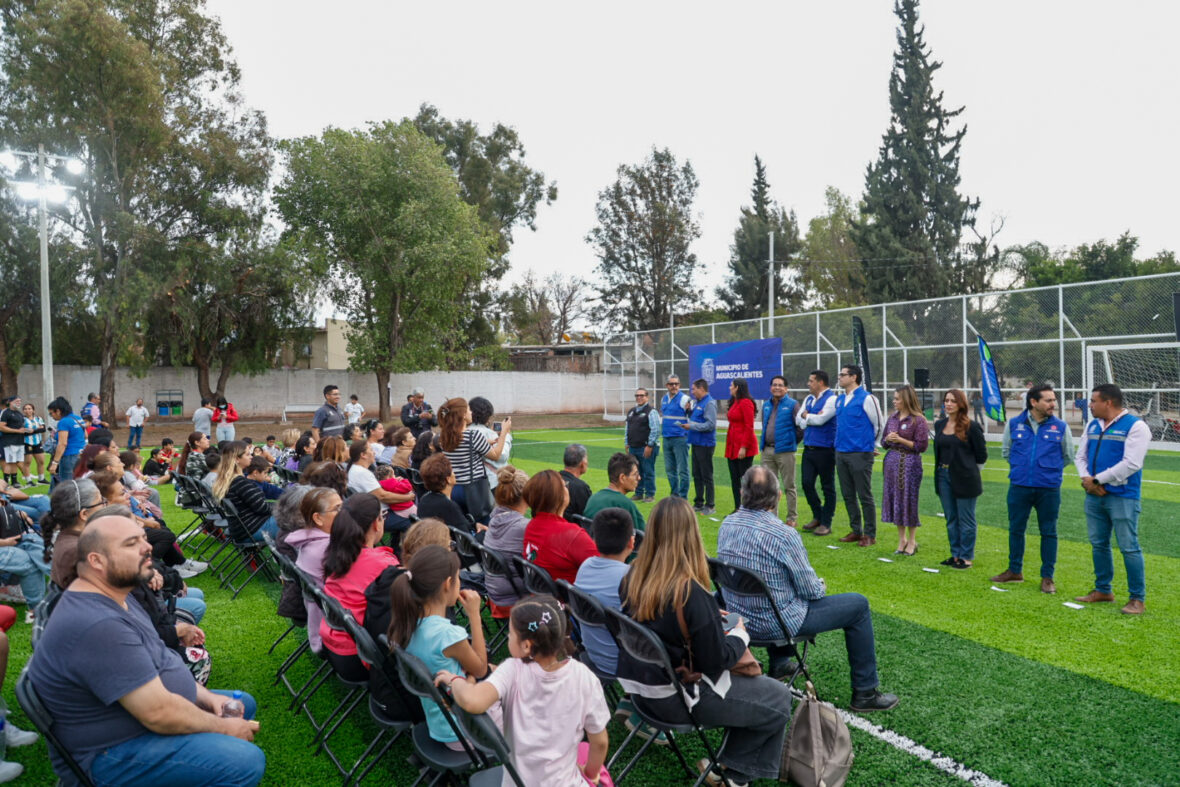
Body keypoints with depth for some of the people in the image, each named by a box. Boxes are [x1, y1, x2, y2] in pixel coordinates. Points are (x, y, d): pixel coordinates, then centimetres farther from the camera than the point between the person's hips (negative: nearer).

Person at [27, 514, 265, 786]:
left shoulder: (115, 595, 3)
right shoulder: (98, 626, -31)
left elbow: (156, 659, 14)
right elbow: (159, 714, -29)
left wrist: (205, 696, 2)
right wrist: (224, 728, -14)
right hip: (114, 754, -11)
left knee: (245, 704, 19)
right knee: (247, 762, -24)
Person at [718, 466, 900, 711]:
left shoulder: (727, 525, -6)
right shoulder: (784, 536, -26)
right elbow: (811, 590, -15)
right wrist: (820, 587, 10)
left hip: (736, 617, 7)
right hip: (775, 624, -7)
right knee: (858, 605, 7)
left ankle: (779, 664, 45)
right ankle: (865, 692, 17)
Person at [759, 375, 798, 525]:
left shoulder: (792, 405, -5)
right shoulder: (766, 406, 13)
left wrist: (791, 441, 0)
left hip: (784, 451, -6)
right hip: (767, 451, 6)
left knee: (789, 486, 2)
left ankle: (792, 518, 9)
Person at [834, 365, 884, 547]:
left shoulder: (866, 399, -9)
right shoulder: (839, 400, 11)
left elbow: (879, 424, -3)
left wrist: (870, 445, 5)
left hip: (860, 454, -7)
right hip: (841, 453, 7)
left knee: (865, 496, 0)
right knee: (848, 495, 12)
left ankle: (870, 535, 9)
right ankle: (856, 530, 24)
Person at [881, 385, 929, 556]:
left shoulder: (918, 420, -8)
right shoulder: (893, 418, 10)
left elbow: (921, 446, -11)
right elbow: (884, 442, 16)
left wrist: (901, 440, -16)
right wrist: (887, 439, -6)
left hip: (909, 463, -6)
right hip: (892, 461, 6)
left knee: (908, 500, 0)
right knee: (894, 499, 9)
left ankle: (912, 540, 14)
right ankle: (902, 539, 21)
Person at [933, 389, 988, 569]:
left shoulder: (971, 426, -11)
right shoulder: (939, 425, 7)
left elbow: (981, 455, -4)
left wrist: (968, 468, 2)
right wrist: (943, 468, 10)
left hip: (964, 479, -6)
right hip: (944, 476, 6)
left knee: (965, 520, 2)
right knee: (951, 519, 13)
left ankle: (967, 557, 12)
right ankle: (955, 554, 23)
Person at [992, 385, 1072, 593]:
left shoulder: (1061, 427, -2)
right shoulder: (1014, 424, 0)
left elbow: (1068, 456, 13)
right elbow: (1007, 451, 15)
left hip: (1049, 489, -1)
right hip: (1019, 487, 1)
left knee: (1048, 532, 6)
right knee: (1016, 529, 11)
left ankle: (1047, 577, 17)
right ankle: (1015, 571, 26)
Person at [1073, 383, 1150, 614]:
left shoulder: (1135, 426, -10)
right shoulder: (1092, 425, 12)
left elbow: (1131, 463, -18)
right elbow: (1080, 456, 14)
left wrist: (1097, 480, -14)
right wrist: (1086, 478, -6)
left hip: (1122, 497, -7)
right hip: (1094, 496, 7)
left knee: (1129, 547, -3)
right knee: (1098, 544, 14)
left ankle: (1137, 598, 8)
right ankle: (1102, 590, 27)